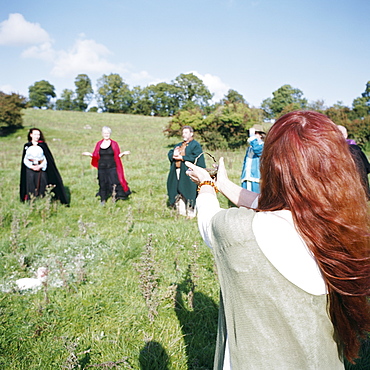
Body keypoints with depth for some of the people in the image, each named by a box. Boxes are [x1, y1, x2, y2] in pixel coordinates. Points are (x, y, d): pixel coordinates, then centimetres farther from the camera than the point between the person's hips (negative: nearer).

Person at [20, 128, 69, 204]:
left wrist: (40, 166, -11)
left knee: (41, 189, -5)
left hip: (41, 170, -1)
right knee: (31, 189, -2)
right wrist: (32, 166, -10)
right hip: (30, 170, 1)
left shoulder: (43, 145, 3)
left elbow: (47, 158, 2)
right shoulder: (27, 146, 7)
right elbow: (25, 159, 7)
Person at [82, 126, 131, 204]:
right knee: (102, 184, 6)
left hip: (112, 167, -2)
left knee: (114, 182, -11)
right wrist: (89, 154, -6)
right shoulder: (99, 144, 6)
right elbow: (95, 156, 10)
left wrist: (123, 153, -15)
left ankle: (115, 197, 5)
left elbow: (118, 155, 3)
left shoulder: (114, 144, 2)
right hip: (102, 168, 2)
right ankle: (103, 200, 19)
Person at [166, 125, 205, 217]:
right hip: (177, 173, 7)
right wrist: (174, 155, -9)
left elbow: (196, 157, -14)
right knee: (179, 193, 7)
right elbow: (170, 154, 16)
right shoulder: (179, 145, 25)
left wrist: (182, 157, -16)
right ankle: (181, 212, 13)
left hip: (188, 173, -7)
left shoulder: (195, 145, 1)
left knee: (188, 193, -9)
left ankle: (191, 214, -3)